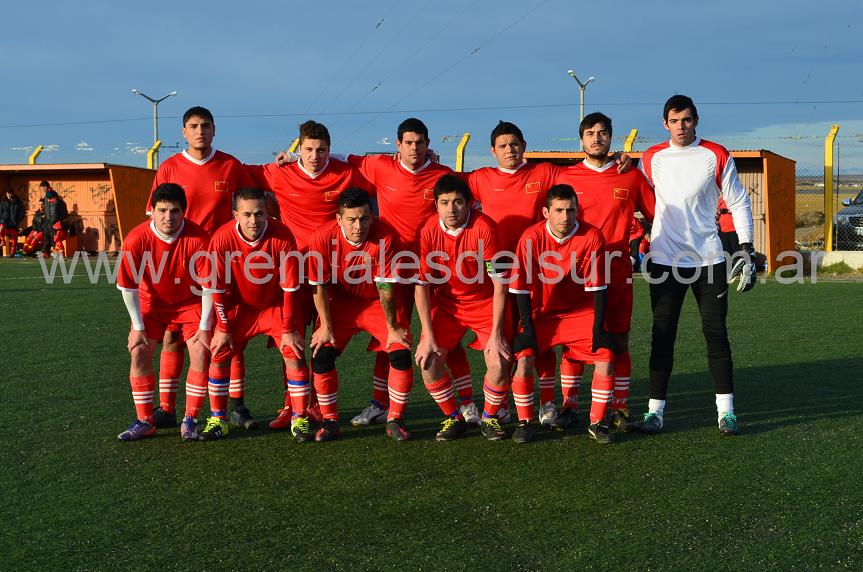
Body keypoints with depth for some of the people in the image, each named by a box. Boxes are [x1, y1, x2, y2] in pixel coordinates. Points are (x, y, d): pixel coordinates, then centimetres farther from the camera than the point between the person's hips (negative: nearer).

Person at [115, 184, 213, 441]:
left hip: (191, 303, -1)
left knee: (201, 353, -14)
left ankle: (190, 420, -1)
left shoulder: (198, 239, -27)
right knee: (139, 352, -11)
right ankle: (144, 421, 1)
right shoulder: (136, 239, -23)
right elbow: (128, 287, -13)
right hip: (152, 303, 1)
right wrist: (138, 327, -10)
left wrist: (204, 327, -16)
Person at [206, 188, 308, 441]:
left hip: (275, 306, -1)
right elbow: (218, 287, -12)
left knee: (294, 354, -12)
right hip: (239, 307, 1)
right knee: (219, 354, -5)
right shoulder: (222, 238, -24)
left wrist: (288, 329, -13)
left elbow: (290, 287, -17)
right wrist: (223, 328, -9)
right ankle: (217, 420, 10)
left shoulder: (282, 236, -26)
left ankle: (299, 420, 1)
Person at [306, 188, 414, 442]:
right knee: (322, 354, -14)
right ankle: (329, 421, 6)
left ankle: (395, 420, 3)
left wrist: (392, 328, -13)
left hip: (379, 303, -1)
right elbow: (320, 286, -11)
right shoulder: (323, 238, -22)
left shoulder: (386, 236, -27)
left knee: (401, 354, -16)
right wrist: (326, 326, -9)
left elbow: (386, 286, -21)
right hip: (340, 303, 1)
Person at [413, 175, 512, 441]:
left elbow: (499, 282, -20)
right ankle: (453, 418, 13)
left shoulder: (484, 227, -24)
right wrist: (428, 336, -14)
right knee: (429, 362, -12)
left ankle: (489, 418, 12)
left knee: (499, 364, -17)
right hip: (447, 302, 3)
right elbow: (422, 285, -9)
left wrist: (496, 334, -22)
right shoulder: (429, 230, -15)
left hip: (486, 302, -2)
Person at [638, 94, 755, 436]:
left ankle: (725, 410, 8)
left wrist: (747, 250, -2)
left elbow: (739, 203, 3)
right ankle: (655, 409, 7)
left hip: (708, 258, -1)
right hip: (664, 260, 1)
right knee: (662, 335, 2)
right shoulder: (652, 158, 4)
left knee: (716, 333, 1)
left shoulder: (717, 156, 0)